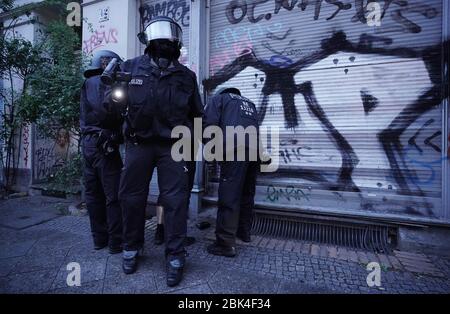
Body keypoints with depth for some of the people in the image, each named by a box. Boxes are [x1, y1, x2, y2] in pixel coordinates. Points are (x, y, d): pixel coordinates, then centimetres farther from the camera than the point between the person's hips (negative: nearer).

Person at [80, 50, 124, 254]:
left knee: (93, 194, 11)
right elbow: (109, 112, -19)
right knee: (114, 196, -2)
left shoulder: (87, 84, 17)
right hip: (104, 145, -8)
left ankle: (99, 238, 23)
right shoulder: (106, 82, -7)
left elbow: (86, 115, 15)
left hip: (88, 142, 8)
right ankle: (116, 242, 6)